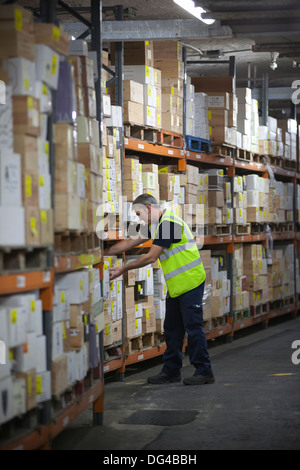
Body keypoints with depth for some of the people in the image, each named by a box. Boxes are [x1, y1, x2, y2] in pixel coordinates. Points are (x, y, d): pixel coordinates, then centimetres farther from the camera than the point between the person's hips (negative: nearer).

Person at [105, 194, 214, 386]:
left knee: (193, 327, -7)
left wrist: (123, 269, -11)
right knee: (172, 329, 12)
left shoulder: (169, 223, -18)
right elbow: (130, 242, 21)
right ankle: (171, 371, 18)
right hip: (176, 286, 10)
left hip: (190, 282, -10)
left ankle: (204, 372, -1)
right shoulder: (156, 225, 14)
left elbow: (151, 257, -18)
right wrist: (103, 253, 18)